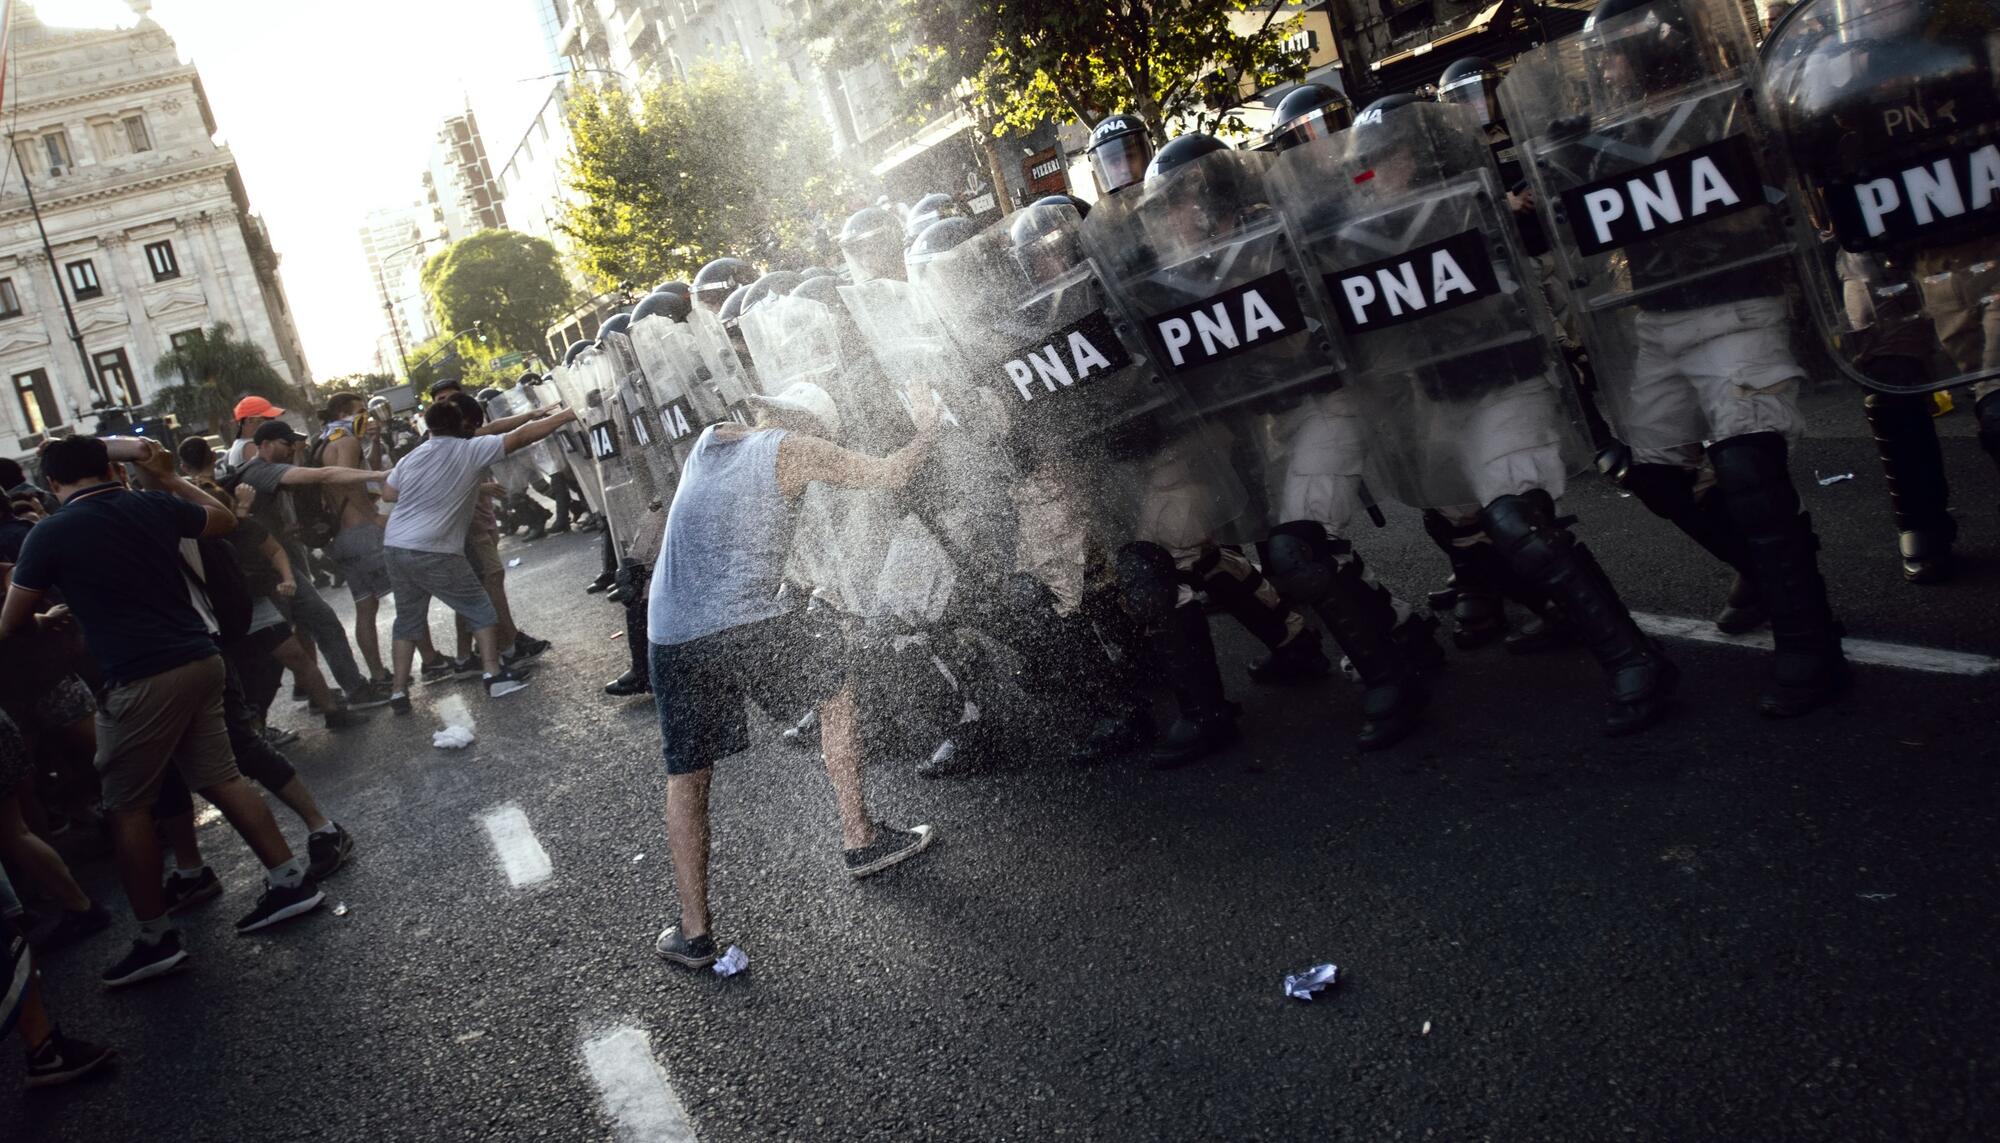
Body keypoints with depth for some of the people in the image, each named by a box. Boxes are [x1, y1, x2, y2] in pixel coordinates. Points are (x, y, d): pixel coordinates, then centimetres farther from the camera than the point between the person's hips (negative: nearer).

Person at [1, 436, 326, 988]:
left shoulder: (49, 535, -5)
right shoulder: (153, 505, 7)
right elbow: (225, 520, 25)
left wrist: (48, 618, 24)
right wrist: (169, 478, 29)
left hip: (141, 680, -6)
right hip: (200, 659, 6)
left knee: (127, 806, 6)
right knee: (219, 778, 16)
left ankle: (157, 938, 11)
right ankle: (290, 880, 18)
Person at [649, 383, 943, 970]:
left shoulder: (709, 439, 20)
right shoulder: (793, 449, 5)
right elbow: (891, 474, 11)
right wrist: (925, 431, 28)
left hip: (670, 635, 5)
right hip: (747, 624, -4)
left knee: (686, 775, 14)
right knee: (836, 685, 22)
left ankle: (693, 931, 12)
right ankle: (859, 839, 24)